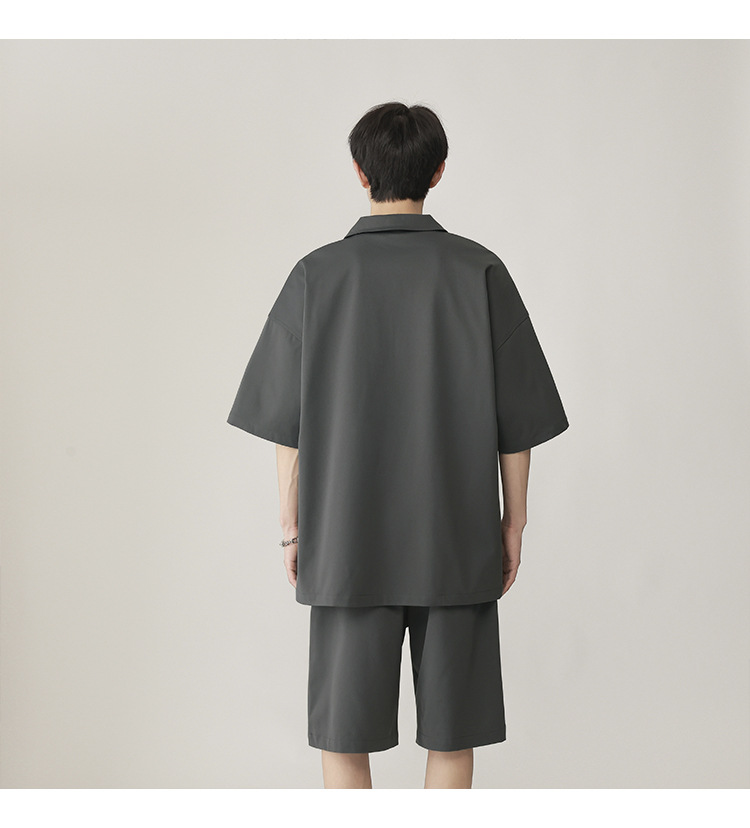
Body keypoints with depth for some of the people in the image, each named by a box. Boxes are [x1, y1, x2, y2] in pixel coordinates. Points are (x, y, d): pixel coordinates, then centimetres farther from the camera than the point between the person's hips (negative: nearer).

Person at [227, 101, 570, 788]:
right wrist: (513, 522, 8)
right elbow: (517, 419, -2)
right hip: (458, 543, 0)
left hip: (347, 540, 0)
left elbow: (286, 422, -1)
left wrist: (293, 524, 8)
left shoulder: (319, 274, -3)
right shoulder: (479, 272, -3)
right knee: (452, 734, 11)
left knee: (343, 736, 9)